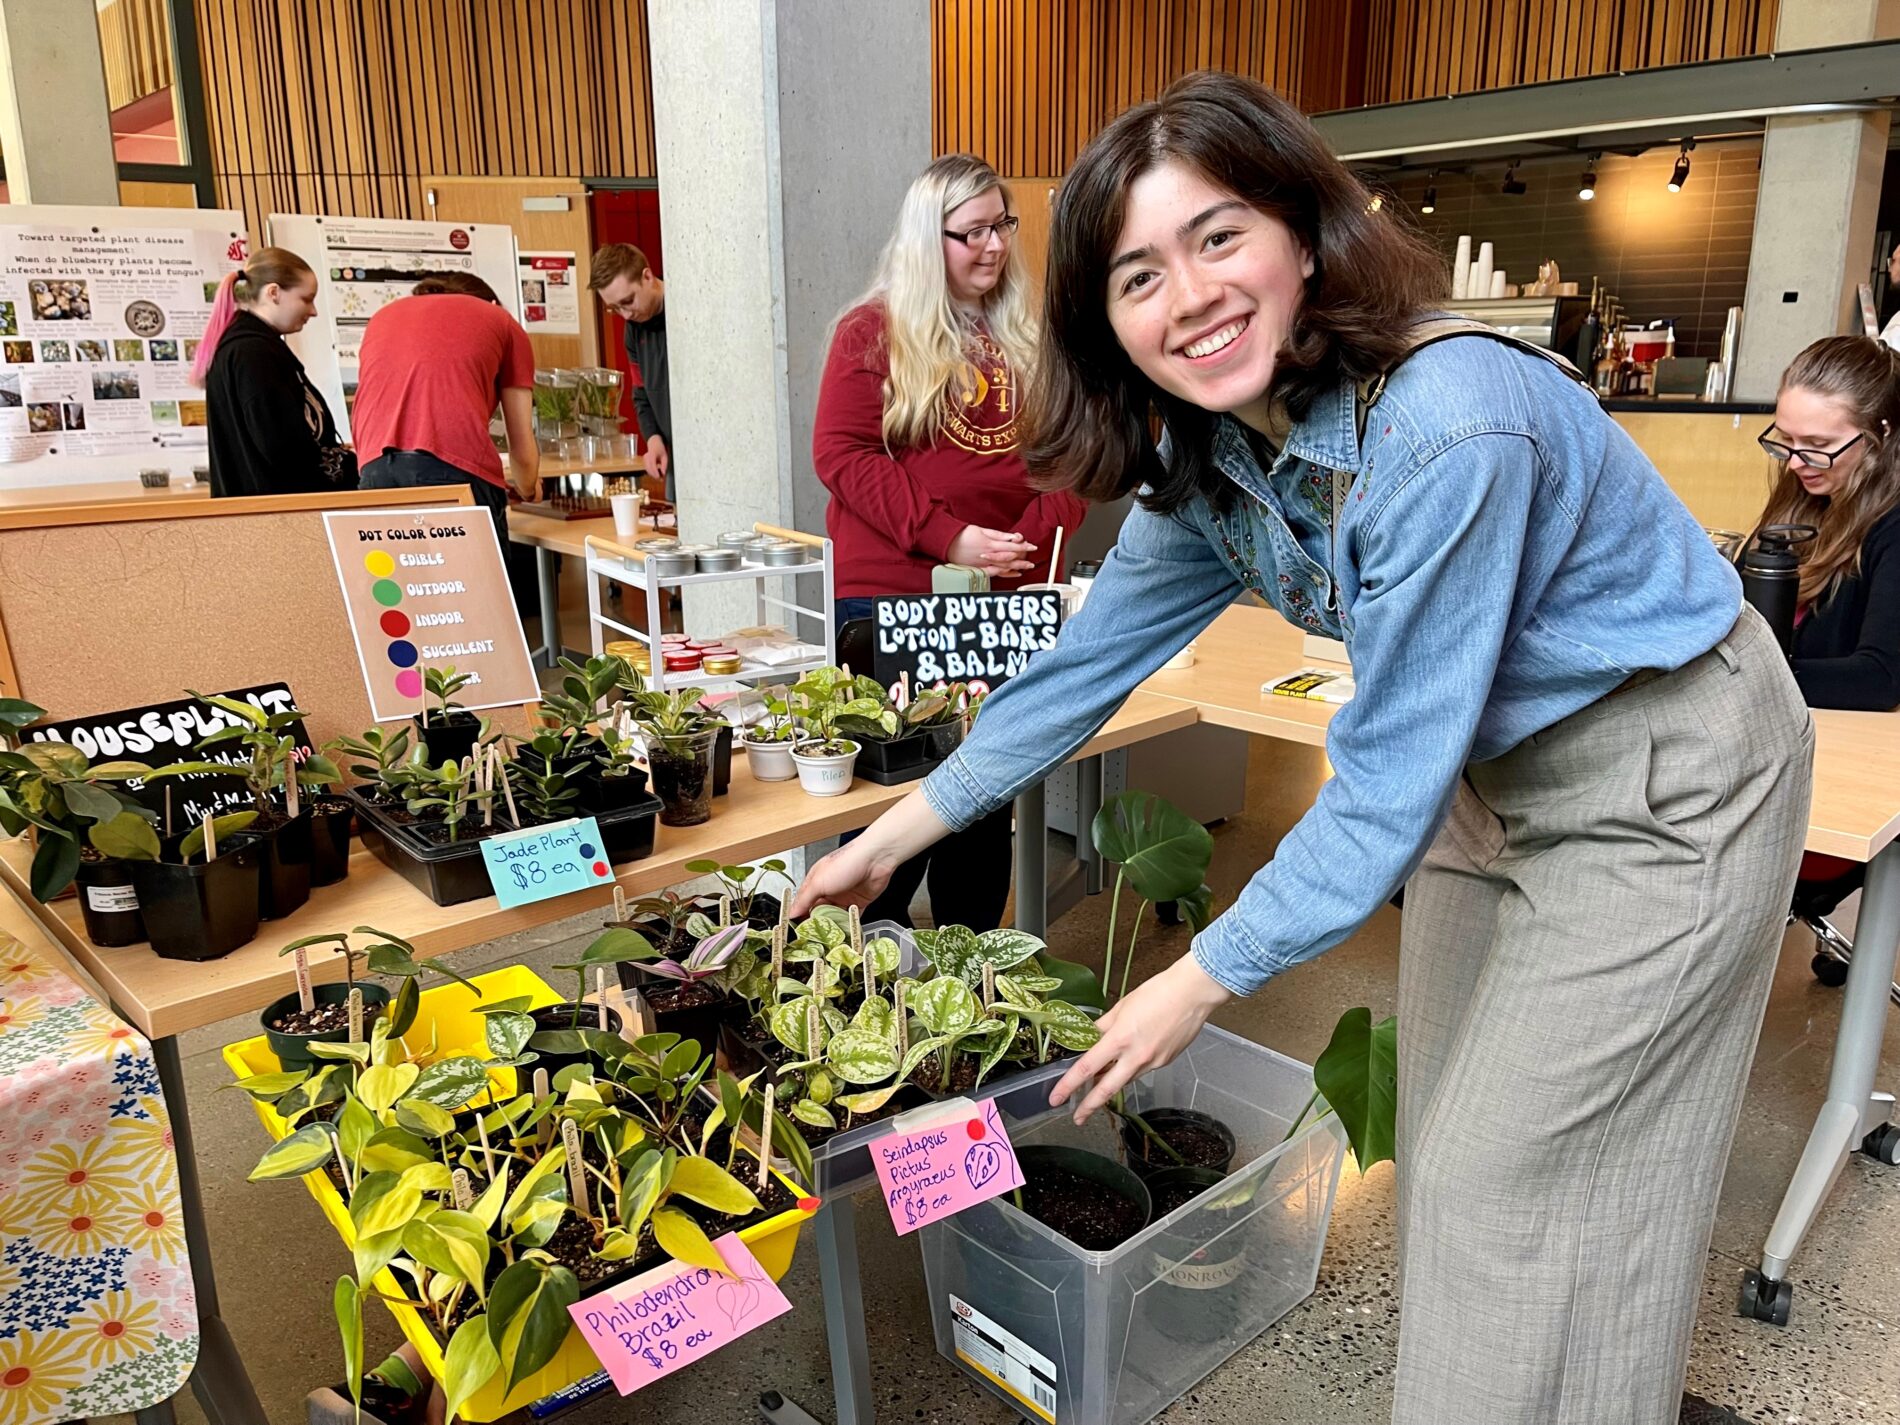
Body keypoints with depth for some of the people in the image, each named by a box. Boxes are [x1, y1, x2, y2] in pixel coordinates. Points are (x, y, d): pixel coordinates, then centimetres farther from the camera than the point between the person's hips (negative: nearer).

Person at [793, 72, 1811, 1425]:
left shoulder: (1448, 430, -34)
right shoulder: (1209, 459, -10)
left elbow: (1388, 782, -30)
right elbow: (1093, 655, -1)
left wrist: (1203, 981, -20)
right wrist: (890, 838, 3)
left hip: (1665, 780, -7)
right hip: (1496, 769, 7)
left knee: (1521, 1179, 2)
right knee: (1450, 1136, 18)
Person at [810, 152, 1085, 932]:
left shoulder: (1030, 338, 10)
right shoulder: (873, 332, 0)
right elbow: (839, 452, -8)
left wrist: (1028, 542, -11)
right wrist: (947, 537, -16)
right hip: (889, 596, -4)